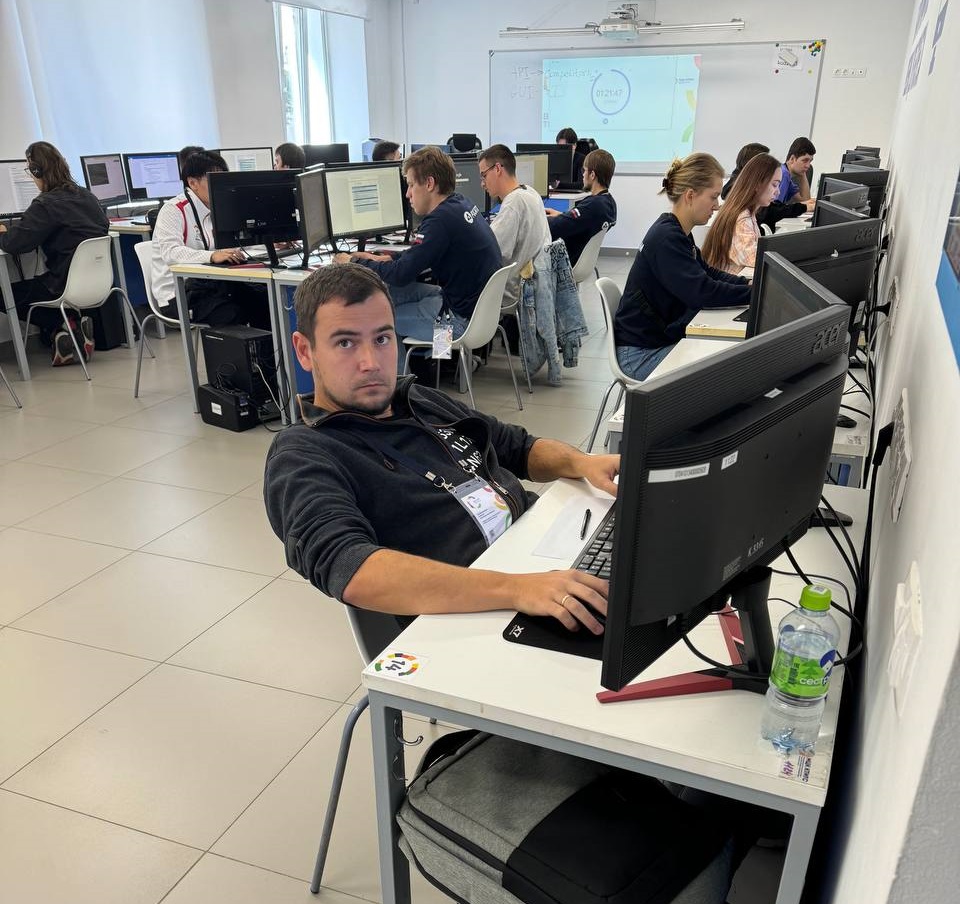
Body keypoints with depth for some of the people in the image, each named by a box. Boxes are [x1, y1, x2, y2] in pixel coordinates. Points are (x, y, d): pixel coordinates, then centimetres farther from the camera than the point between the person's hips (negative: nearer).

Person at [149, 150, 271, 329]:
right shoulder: (173, 210, -9)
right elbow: (171, 252, -25)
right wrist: (212, 256, -41)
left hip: (211, 284, 7)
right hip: (179, 293, -7)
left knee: (264, 299, -17)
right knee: (233, 313, -32)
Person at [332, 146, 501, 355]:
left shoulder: (441, 220, -23)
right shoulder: (460, 204, 7)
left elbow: (400, 274, -19)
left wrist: (355, 263, -4)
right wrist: (386, 258, 10)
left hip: (462, 319, -10)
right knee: (387, 292, 14)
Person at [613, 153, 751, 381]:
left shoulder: (679, 233, 9)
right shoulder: (666, 239, -22)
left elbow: (707, 272, 16)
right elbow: (701, 292, -28)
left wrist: (750, 283, 1)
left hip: (665, 337, 10)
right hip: (641, 353, -10)